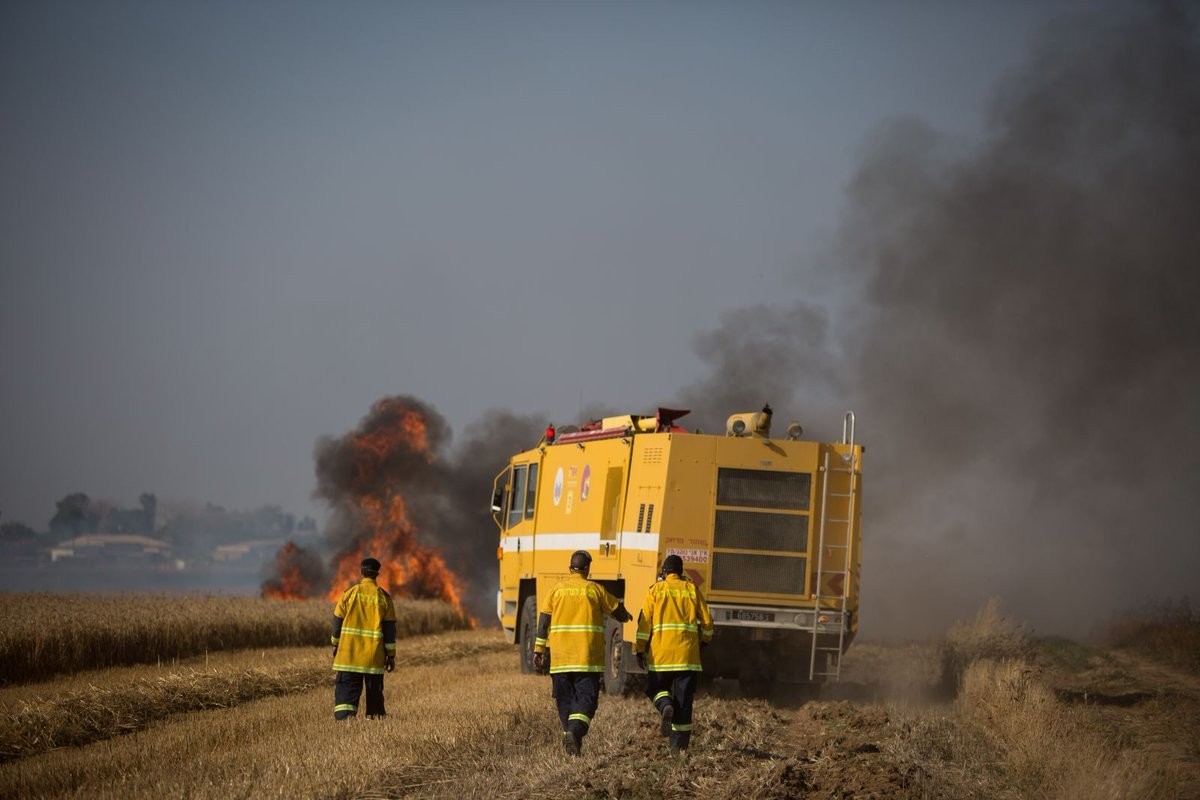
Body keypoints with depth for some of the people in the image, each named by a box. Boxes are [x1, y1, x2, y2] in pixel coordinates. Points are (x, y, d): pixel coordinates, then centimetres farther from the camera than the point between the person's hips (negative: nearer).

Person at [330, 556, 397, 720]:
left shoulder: (350, 593, -2)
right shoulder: (383, 596, -1)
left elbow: (338, 620, 5)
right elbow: (390, 628, 1)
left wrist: (335, 644, 21)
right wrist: (391, 655, 7)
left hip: (349, 653, 0)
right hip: (374, 656, 0)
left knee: (347, 687, -2)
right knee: (374, 688, 13)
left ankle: (344, 717, -18)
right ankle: (374, 716, 17)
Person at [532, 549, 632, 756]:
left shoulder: (557, 589, 6)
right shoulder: (595, 590, 1)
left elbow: (543, 621, 2)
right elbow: (619, 613, 9)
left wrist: (539, 651, 6)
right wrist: (626, 616, 33)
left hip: (560, 657, 2)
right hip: (587, 655, -2)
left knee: (565, 699, 12)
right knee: (587, 698, -3)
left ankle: (571, 739, 14)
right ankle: (575, 731, -26)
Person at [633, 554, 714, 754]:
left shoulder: (655, 590, 4)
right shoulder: (692, 589, 9)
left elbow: (645, 621, -2)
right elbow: (706, 621, 9)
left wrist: (639, 649, 3)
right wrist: (705, 639, 28)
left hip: (660, 653, -1)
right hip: (687, 653, 1)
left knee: (656, 688, 16)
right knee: (683, 697, 6)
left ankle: (666, 707, -17)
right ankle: (679, 743, 4)